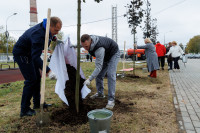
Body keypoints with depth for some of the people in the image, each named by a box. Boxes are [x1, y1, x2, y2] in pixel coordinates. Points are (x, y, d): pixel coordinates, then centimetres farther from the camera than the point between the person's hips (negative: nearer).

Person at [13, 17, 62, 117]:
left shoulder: (46, 29, -5)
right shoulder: (39, 34, -34)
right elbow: (36, 57, -38)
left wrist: (53, 38, 0)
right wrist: (48, 71, -45)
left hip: (29, 53, 9)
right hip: (21, 53, -9)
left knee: (37, 77, 10)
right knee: (31, 80, -12)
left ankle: (37, 103, 22)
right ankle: (24, 110, -2)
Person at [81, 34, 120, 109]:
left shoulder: (99, 49, -44)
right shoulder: (88, 41, -19)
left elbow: (99, 67, -44)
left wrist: (89, 79, -49)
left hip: (113, 54, -8)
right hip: (104, 55, 8)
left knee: (110, 75, -22)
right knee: (98, 74, 5)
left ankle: (111, 100, -17)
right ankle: (100, 94, 24)